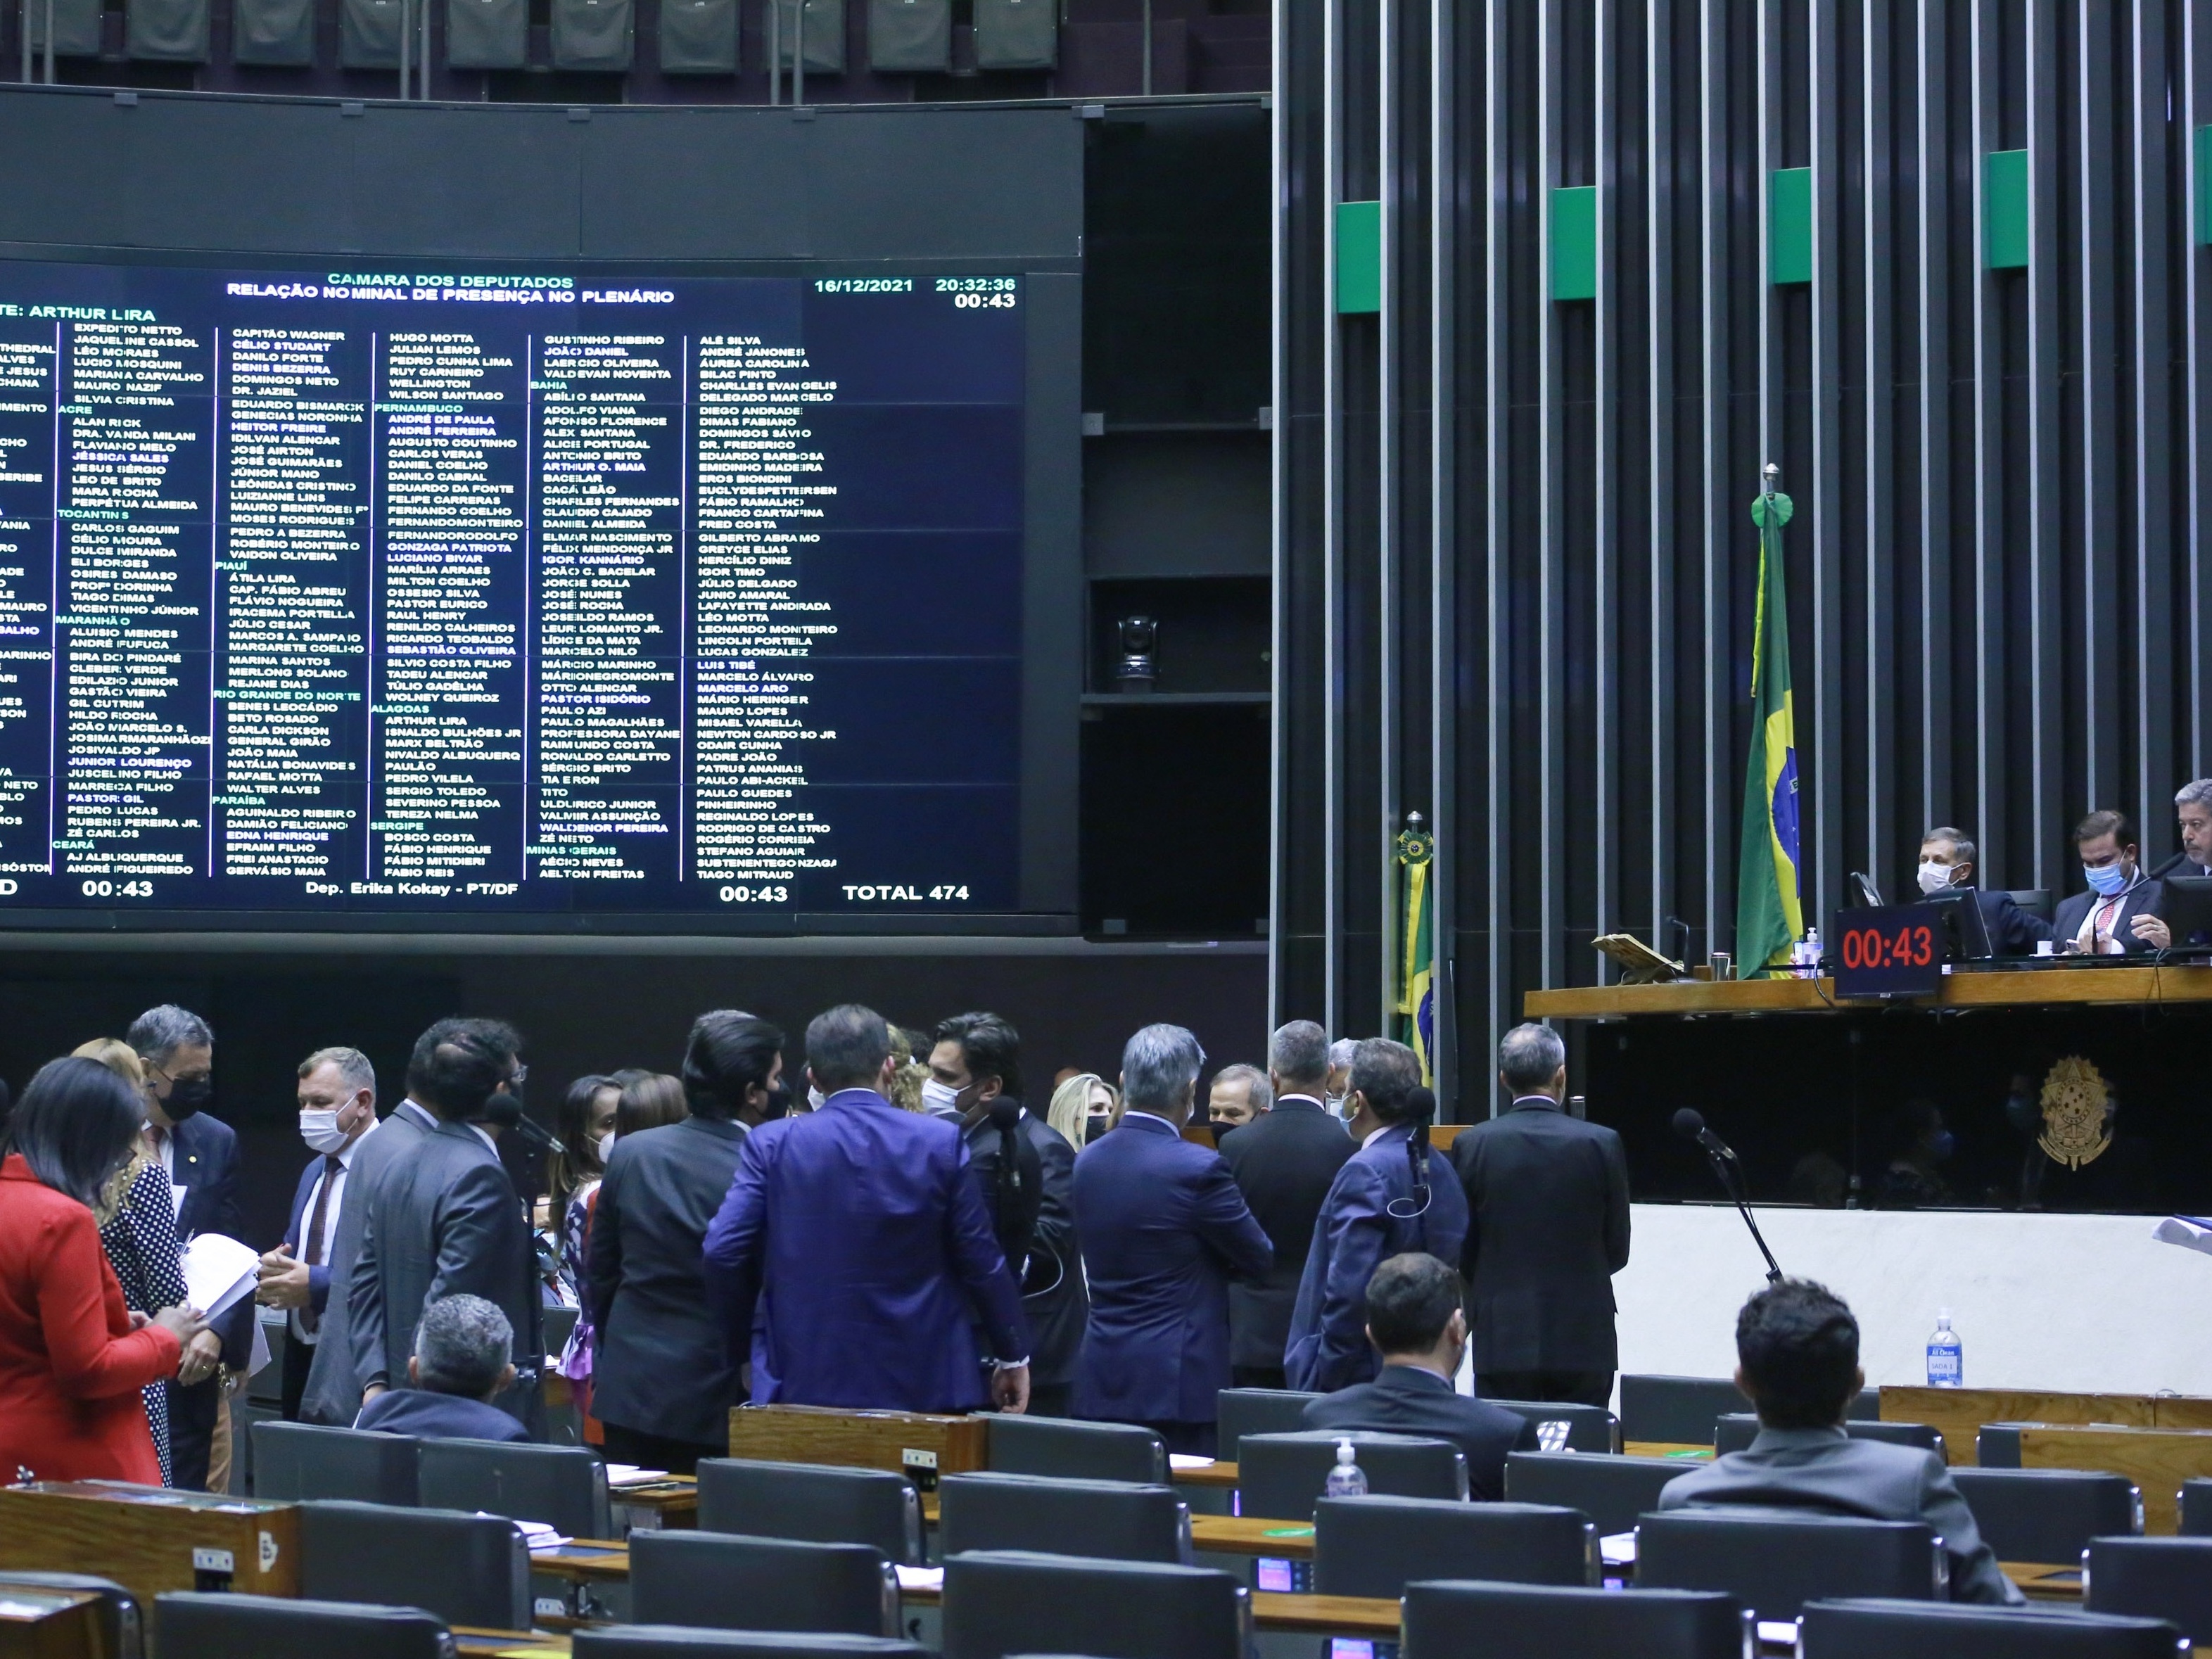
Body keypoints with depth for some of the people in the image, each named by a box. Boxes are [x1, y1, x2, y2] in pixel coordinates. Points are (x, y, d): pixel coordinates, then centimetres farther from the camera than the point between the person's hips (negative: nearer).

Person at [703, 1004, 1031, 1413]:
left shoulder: (772, 1144, -2)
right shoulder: (941, 1142, -1)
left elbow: (723, 1252, -6)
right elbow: (982, 1261, 1)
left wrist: (739, 1348, 7)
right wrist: (1013, 1355, 12)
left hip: (804, 1382, 0)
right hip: (923, 1384, 0)